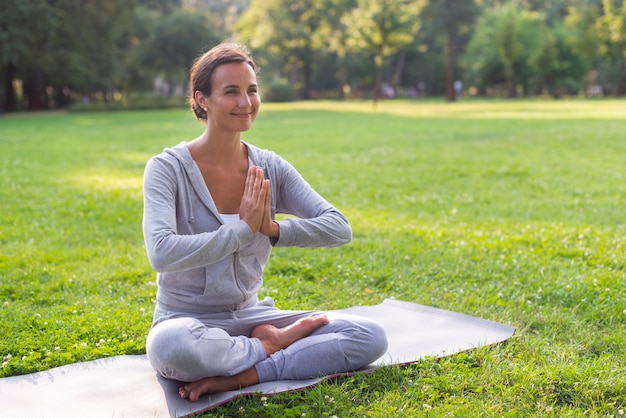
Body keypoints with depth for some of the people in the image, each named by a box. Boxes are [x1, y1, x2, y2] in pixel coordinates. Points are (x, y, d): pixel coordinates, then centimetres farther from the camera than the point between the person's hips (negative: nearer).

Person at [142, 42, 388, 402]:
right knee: (170, 345, -41)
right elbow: (162, 253, -28)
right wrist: (243, 230, -21)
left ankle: (239, 376, -19)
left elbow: (340, 228, -6)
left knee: (371, 337, -13)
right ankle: (271, 345, -12)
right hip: (188, 320, -4)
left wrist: (273, 229, -22)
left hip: (250, 316, 4)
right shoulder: (168, 168, -11)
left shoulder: (270, 168, 2)